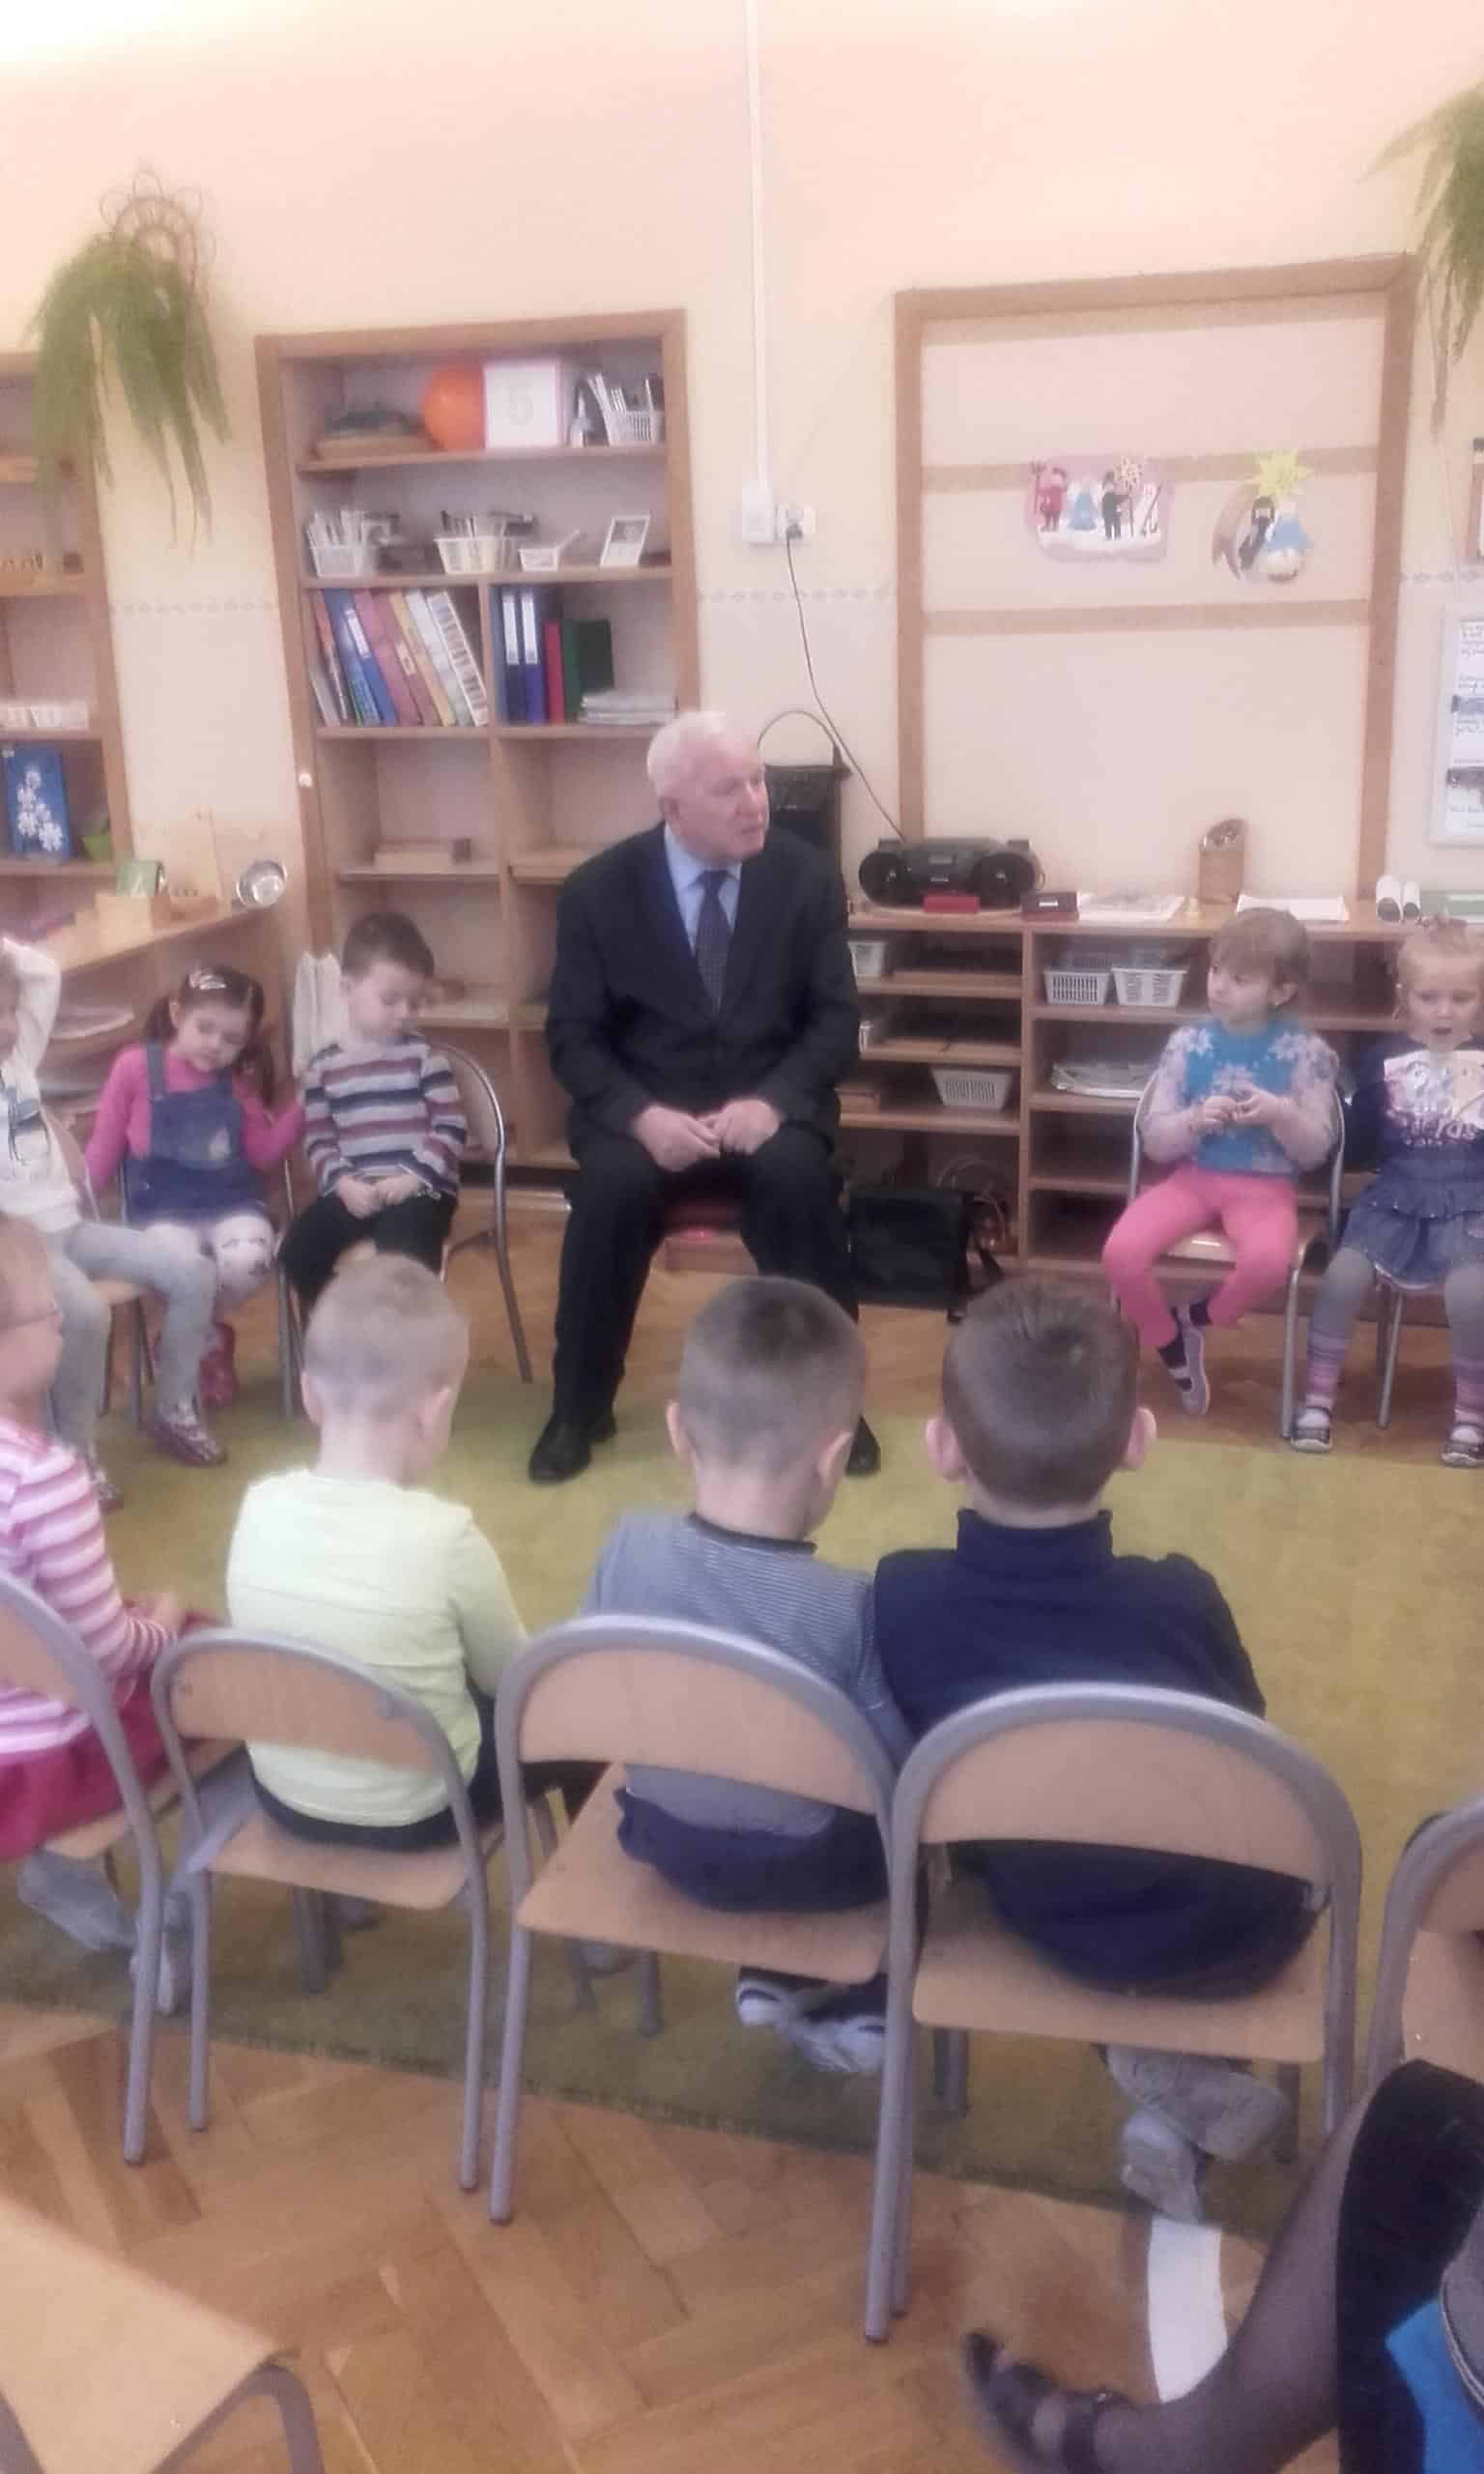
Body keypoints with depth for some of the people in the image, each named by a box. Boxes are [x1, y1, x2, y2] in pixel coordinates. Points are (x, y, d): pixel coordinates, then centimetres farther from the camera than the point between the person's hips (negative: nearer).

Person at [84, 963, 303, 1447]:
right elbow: (104, 1148, 2)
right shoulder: (135, 1067, -3)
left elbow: (263, 1154, 8)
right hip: (164, 1211, -3)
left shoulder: (240, 1081, 7)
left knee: (249, 1262, -31)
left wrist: (302, 1108, -4)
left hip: (233, 1204, 3)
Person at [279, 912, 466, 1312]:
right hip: (353, 1190, 3)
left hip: (420, 1188, -3)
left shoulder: (424, 1057, 2)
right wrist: (343, 1183, -11)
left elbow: (451, 1127, -3)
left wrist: (411, 1177, -15)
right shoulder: (324, 1066, 9)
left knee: (403, 1257, -31)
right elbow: (317, 1140, 7)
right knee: (297, 1251, -14)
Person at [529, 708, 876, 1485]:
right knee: (612, 1185, -31)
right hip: (644, 1109, 0)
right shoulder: (598, 889, -4)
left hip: (767, 1104, 1)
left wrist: (772, 1101, -21)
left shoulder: (807, 876, -1)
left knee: (798, 1177, -31)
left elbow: (835, 1019, -2)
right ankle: (579, 1408, -8)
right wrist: (642, 1116, -23)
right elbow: (572, 1035, -4)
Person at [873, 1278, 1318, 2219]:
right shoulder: (1179, 1598, -25)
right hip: (1234, 1934, -1)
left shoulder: (900, 1596, -23)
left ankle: (1167, 2074, 20)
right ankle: (1182, 2092, 24)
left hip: (1051, 1923, 1)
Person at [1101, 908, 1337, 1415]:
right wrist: (1194, 1120, -19)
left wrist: (1282, 1115, -21)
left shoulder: (1305, 1051, -4)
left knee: (1267, 1260, -37)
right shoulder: (1187, 1042, 0)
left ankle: (1196, 1320, -3)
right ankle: (1171, 1344, 4)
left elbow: (1315, 1152, -1)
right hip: (1194, 1176, 2)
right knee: (1121, 1252, -25)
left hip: (1265, 1185, -2)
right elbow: (1155, 1142, 2)